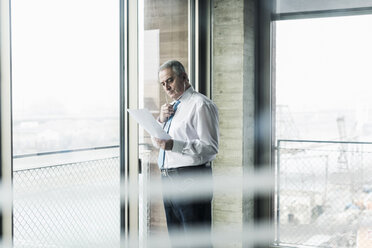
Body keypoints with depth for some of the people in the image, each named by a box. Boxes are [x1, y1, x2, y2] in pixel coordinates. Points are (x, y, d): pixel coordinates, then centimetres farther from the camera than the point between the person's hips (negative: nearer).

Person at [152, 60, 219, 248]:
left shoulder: (200, 105, -9)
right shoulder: (172, 107, 20)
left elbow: (210, 147, -17)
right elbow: (156, 141, 23)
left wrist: (174, 145, -26)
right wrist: (161, 120, 4)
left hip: (190, 179, -9)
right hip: (169, 179, 9)